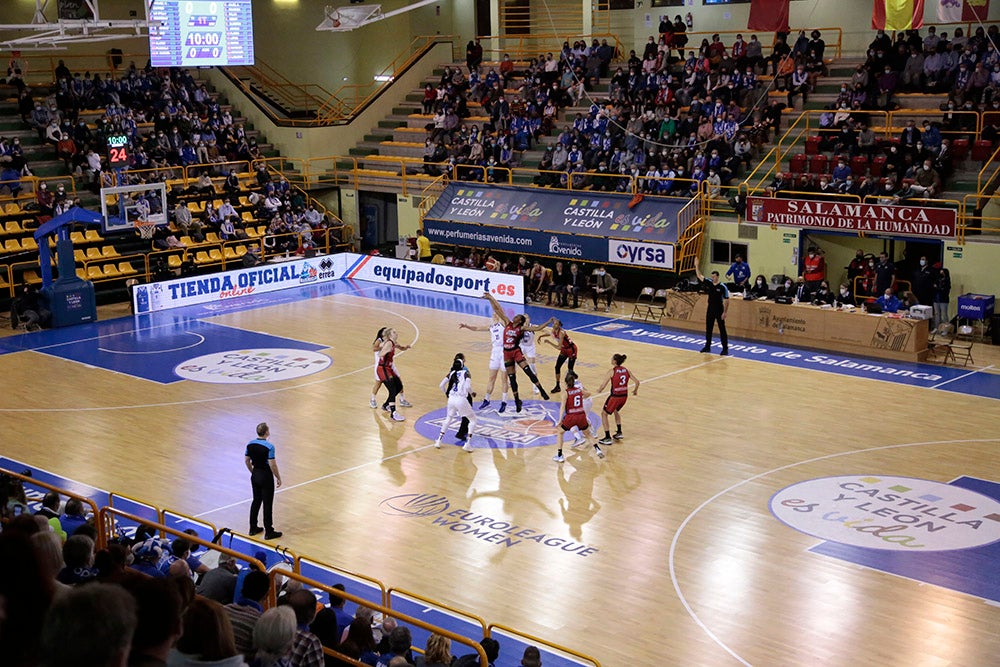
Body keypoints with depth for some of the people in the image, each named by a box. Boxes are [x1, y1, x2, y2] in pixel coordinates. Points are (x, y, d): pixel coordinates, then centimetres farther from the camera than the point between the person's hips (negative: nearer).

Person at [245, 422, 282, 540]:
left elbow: (246, 461, 8)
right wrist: (278, 478, -8)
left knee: (256, 501, 19)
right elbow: (272, 465, -20)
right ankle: (269, 532, 9)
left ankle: (253, 528, 26)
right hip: (266, 477, -6)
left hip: (255, 476, 6)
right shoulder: (269, 447, -22)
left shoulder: (250, 444, -2)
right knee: (267, 504, 2)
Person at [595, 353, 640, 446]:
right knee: (616, 410, 35)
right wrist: (635, 391, 24)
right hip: (624, 396, 6)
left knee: (604, 414, 12)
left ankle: (607, 438, 8)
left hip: (615, 396, -6)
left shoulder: (612, 371, -12)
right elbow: (637, 381, 5)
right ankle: (619, 433, 35)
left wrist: (599, 390, 8)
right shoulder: (626, 370, 4)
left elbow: (603, 385, -14)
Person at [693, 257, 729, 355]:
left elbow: (726, 301, -10)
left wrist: (725, 312, -14)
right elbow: (699, 276, 4)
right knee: (708, 329, 11)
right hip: (710, 310, 5)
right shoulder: (709, 283, 2)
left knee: (722, 330, -1)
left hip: (719, 311, -5)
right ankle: (707, 346, 22)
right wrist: (696, 266, -6)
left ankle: (725, 349, 3)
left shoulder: (723, 287, -12)